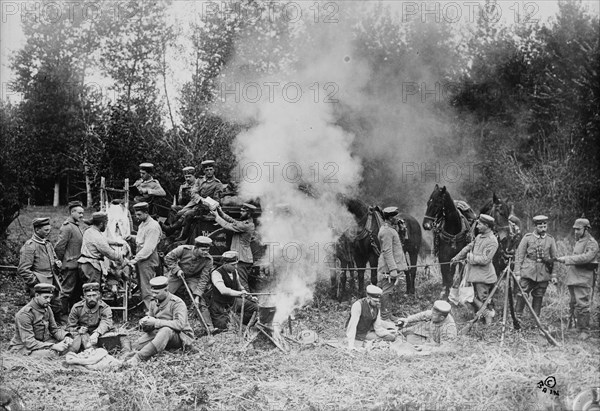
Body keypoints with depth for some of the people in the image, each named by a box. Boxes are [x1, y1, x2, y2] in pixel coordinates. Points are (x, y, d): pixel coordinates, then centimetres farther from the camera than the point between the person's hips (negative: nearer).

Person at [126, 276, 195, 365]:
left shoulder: (177, 303, -17)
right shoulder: (154, 302, 6)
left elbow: (179, 324, -30)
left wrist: (156, 322, -32)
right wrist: (144, 322, -13)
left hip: (181, 337, -10)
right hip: (161, 335, 10)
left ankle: (139, 357, -48)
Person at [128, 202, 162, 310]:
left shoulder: (153, 226, -17)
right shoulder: (142, 224, 14)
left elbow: (149, 248, -22)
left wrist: (136, 259, -24)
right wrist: (133, 237, 11)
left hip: (148, 260, -10)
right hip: (141, 258, 10)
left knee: (147, 290, -9)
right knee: (142, 287, 13)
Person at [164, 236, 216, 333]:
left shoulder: (208, 260, -26)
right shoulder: (184, 249, -29)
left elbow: (203, 279, -23)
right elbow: (168, 258, -14)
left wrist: (197, 295, -30)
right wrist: (176, 269, -24)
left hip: (194, 278, 0)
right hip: (178, 274, 0)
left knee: (200, 302, -15)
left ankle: (209, 326, -11)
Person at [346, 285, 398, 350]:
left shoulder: (377, 308, -6)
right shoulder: (358, 305, -25)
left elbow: (378, 328, -1)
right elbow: (352, 325, -29)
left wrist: (389, 332, -20)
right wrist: (351, 345, -33)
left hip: (367, 333, 6)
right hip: (356, 336, -6)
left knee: (391, 337, -5)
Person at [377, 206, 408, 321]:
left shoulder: (390, 229, 15)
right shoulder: (386, 231, -18)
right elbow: (387, 252, -23)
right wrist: (393, 269, -25)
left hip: (392, 266, 11)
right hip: (388, 268, -11)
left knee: (389, 291, 16)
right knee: (386, 291, -4)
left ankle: (388, 315, 24)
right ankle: (384, 317, 1)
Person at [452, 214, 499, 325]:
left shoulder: (492, 241, -18)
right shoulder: (479, 237, 9)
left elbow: (485, 260, -24)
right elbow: (468, 247, 22)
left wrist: (470, 257, -14)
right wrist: (457, 258, 26)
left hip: (483, 275, -8)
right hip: (474, 273, 9)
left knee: (483, 299, -1)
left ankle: (489, 322, 10)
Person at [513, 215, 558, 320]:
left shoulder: (550, 239, 8)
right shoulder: (527, 237, 1)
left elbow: (554, 258, 12)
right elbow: (519, 256, 2)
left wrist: (554, 275, 6)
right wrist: (517, 273, -4)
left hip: (543, 274, 2)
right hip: (528, 272, -2)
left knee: (538, 297, 6)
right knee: (522, 294, -9)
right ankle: (517, 316, -1)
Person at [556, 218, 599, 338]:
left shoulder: (592, 243, -9)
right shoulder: (578, 242, 20)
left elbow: (585, 257, -24)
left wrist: (566, 259, -26)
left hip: (583, 279, -9)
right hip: (572, 278, 9)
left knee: (582, 305, -10)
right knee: (573, 305, 12)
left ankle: (585, 331, -4)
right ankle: (577, 327, 22)